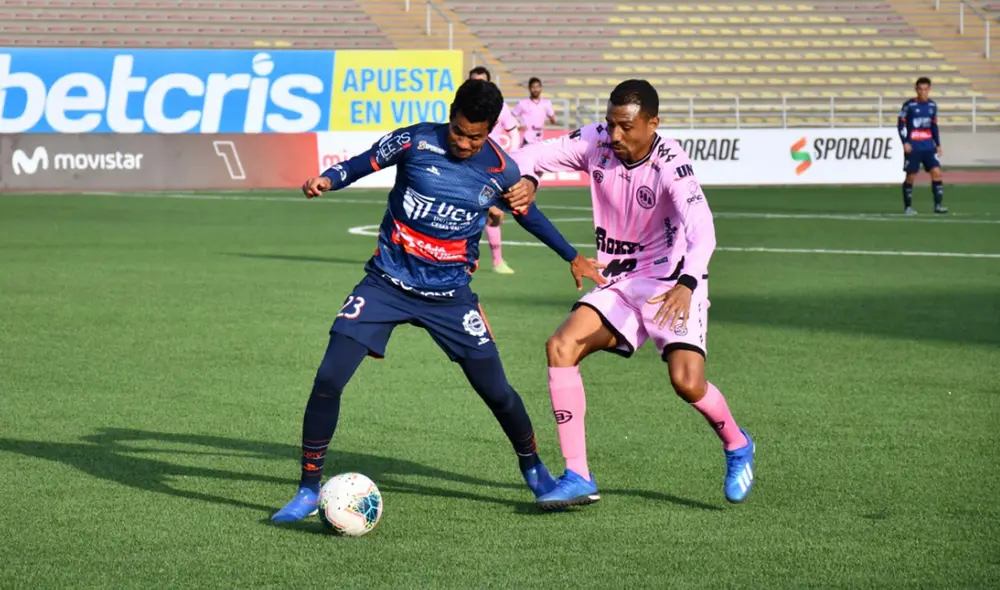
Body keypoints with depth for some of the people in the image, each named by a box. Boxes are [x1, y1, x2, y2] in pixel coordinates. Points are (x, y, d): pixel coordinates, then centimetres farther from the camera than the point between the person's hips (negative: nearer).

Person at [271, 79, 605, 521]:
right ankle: (309, 490, 0)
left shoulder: (501, 170, -4)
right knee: (328, 379, -14)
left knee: (496, 391, 3)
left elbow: (528, 214, 15)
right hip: (387, 284, -1)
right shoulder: (414, 142, -11)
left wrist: (574, 258, 23)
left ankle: (533, 469, 33)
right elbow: (358, 166, -1)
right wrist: (326, 180, -23)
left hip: (450, 295, 1)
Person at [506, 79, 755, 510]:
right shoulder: (596, 142, -7)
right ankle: (577, 477, -12)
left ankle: (737, 446, 15)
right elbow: (534, 155, 2)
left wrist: (686, 284, -51)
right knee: (561, 346, -15)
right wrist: (527, 180, -22)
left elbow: (701, 229, -35)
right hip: (619, 283, 5)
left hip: (672, 284, -5)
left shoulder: (669, 164, -23)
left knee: (686, 382, -20)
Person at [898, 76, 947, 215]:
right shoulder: (909, 105, -5)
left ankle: (938, 205, -5)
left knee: (936, 172, -9)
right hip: (913, 147, -4)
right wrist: (905, 142, -12)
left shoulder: (932, 105, 8)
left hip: (929, 146, 4)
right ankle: (908, 207, 12)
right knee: (910, 176, 0)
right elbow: (901, 124, -4)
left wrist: (938, 144, 14)